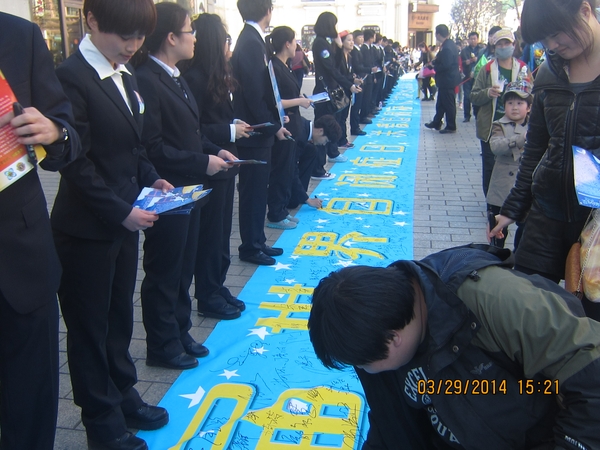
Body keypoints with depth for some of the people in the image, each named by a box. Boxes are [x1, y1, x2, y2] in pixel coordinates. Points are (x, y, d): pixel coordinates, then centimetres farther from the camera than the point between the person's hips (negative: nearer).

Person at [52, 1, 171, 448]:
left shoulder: (127, 76, 9)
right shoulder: (71, 78, -16)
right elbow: (77, 164, -19)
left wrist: (151, 179, 1)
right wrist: (121, 212, -19)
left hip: (124, 222, 8)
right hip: (87, 230, -7)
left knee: (119, 318, 19)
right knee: (90, 327, 9)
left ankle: (123, 396, 37)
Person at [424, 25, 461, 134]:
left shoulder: (447, 47, -23)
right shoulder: (449, 44, 9)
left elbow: (445, 65, -27)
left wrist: (434, 66, -12)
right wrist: (435, 61, 1)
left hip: (447, 80, -10)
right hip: (447, 79, 10)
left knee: (448, 104, 1)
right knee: (440, 103, 19)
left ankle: (451, 127, 10)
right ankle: (436, 123, 30)